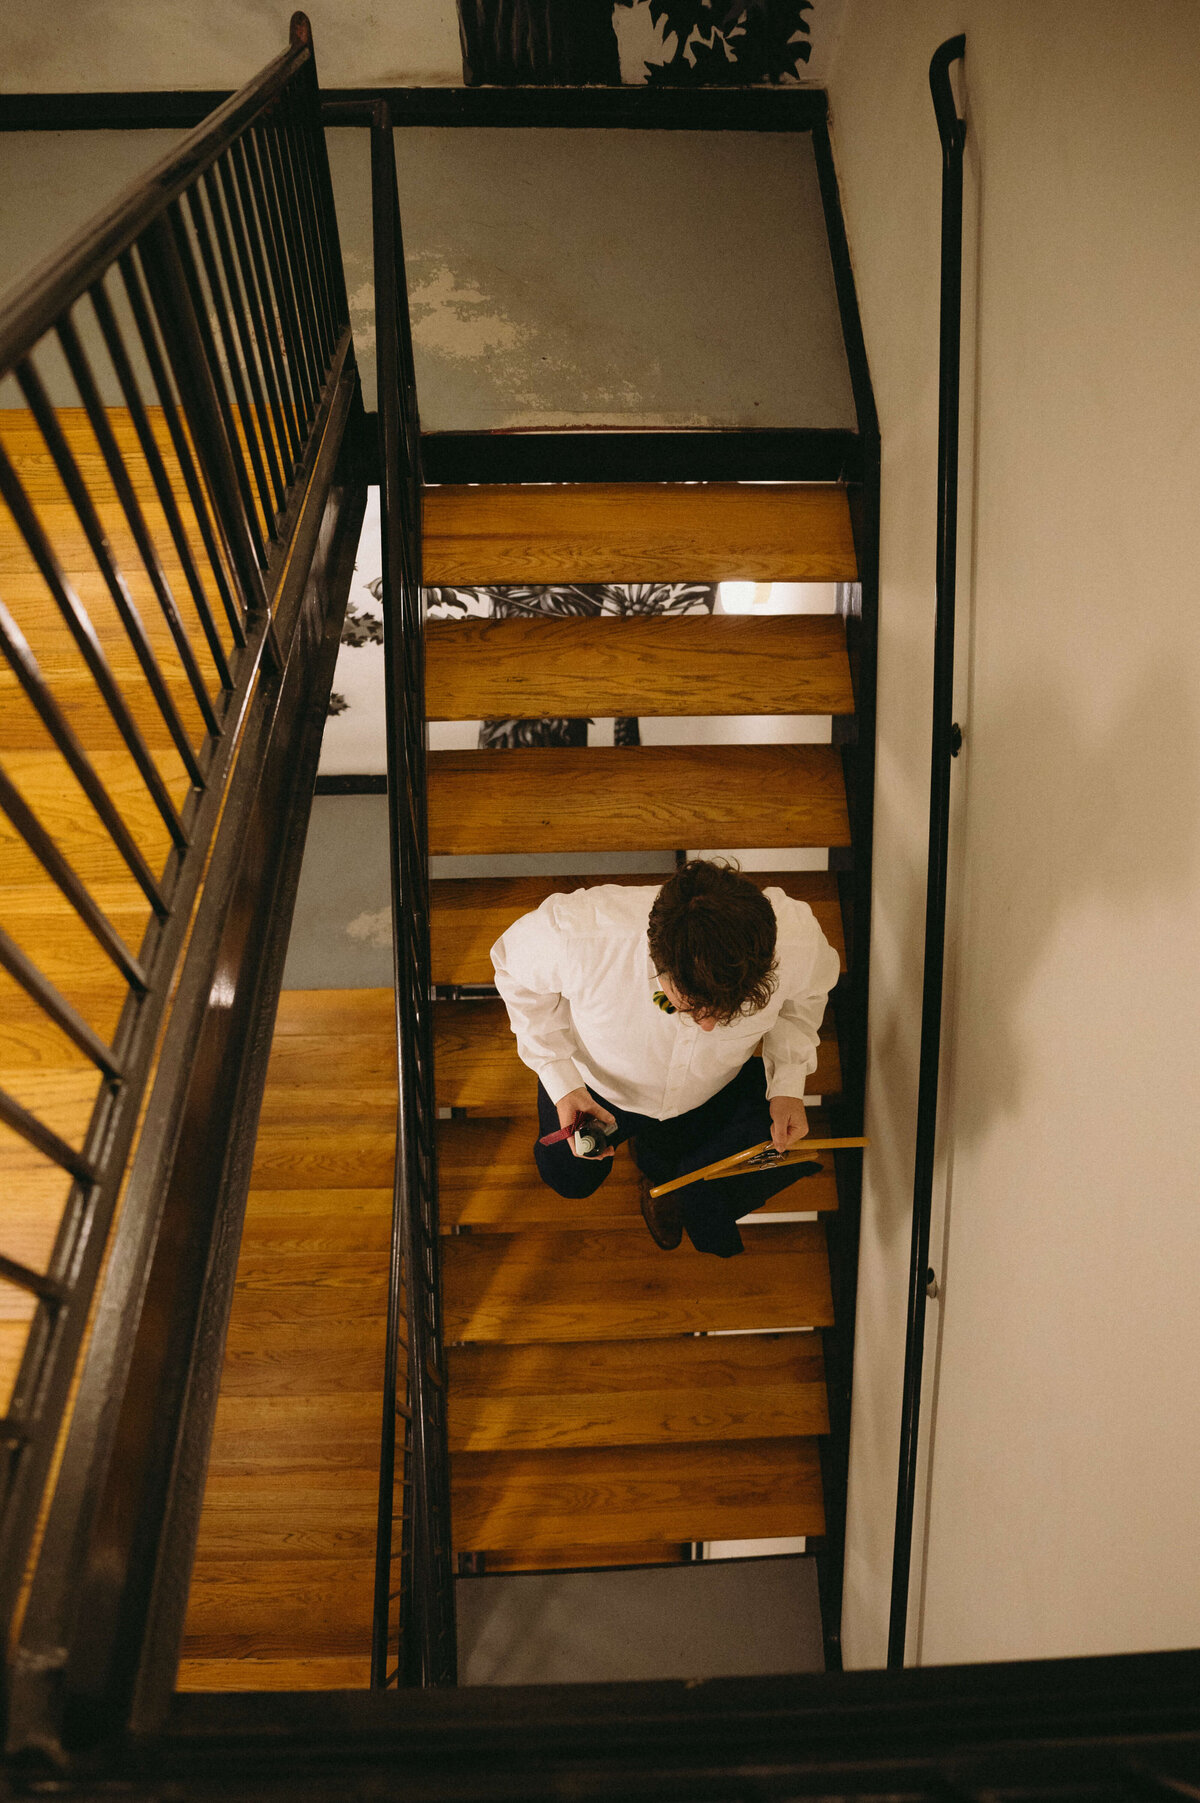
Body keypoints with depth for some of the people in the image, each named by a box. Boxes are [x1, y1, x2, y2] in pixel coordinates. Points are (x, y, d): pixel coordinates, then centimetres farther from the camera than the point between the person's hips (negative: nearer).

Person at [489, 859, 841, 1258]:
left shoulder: (798, 938, -40)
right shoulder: (577, 935, -46)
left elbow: (805, 991, -11)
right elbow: (515, 968, -19)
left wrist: (789, 1084, -24)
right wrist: (560, 1080, -26)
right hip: (598, 1083, 0)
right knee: (569, 1179, 18)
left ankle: (661, 1164, 20)